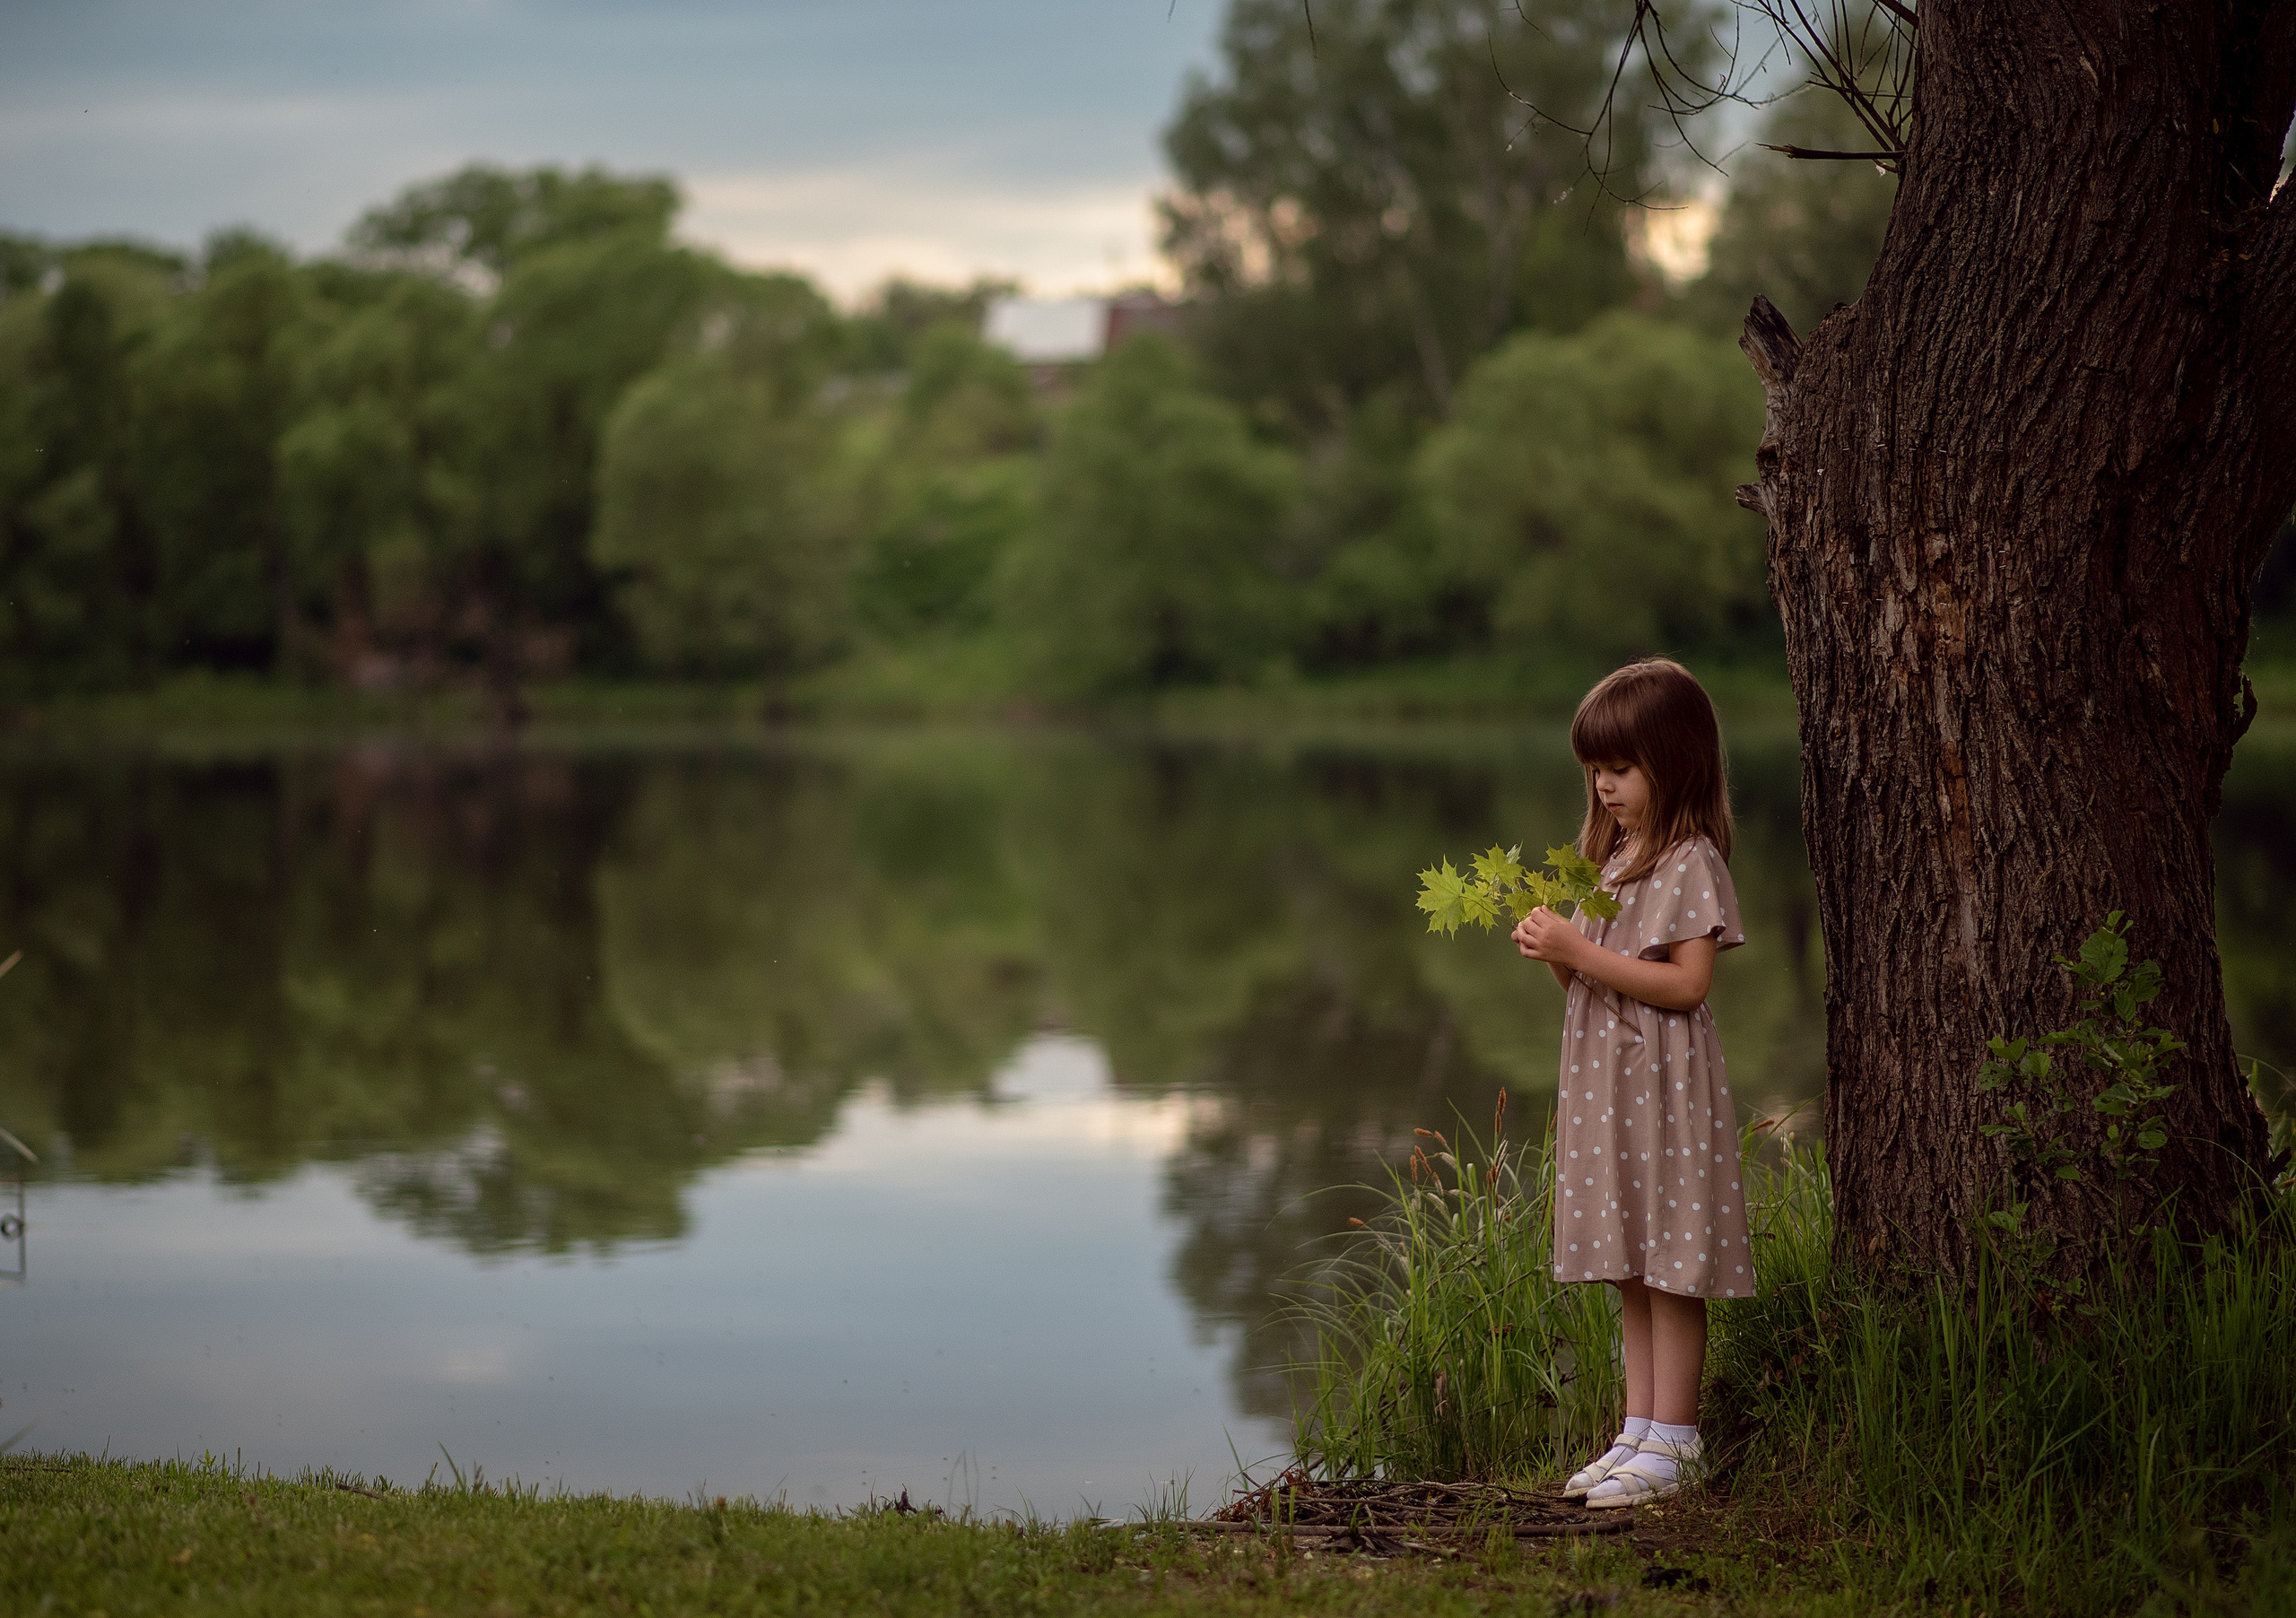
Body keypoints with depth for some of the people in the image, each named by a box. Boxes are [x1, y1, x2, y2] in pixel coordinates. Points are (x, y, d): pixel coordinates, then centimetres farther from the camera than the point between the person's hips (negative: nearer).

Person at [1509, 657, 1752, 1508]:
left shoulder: (1690, 863, -11)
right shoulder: (1610, 857, 15)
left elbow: (1686, 983, -20)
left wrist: (1580, 952, -22)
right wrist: (1553, 951, -3)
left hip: (1665, 1085, -8)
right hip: (1603, 1083, 8)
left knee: (1671, 1267, -4)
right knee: (1631, 1272, 11)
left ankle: (1672, 1443, 0)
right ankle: (1640, 1432, 16)